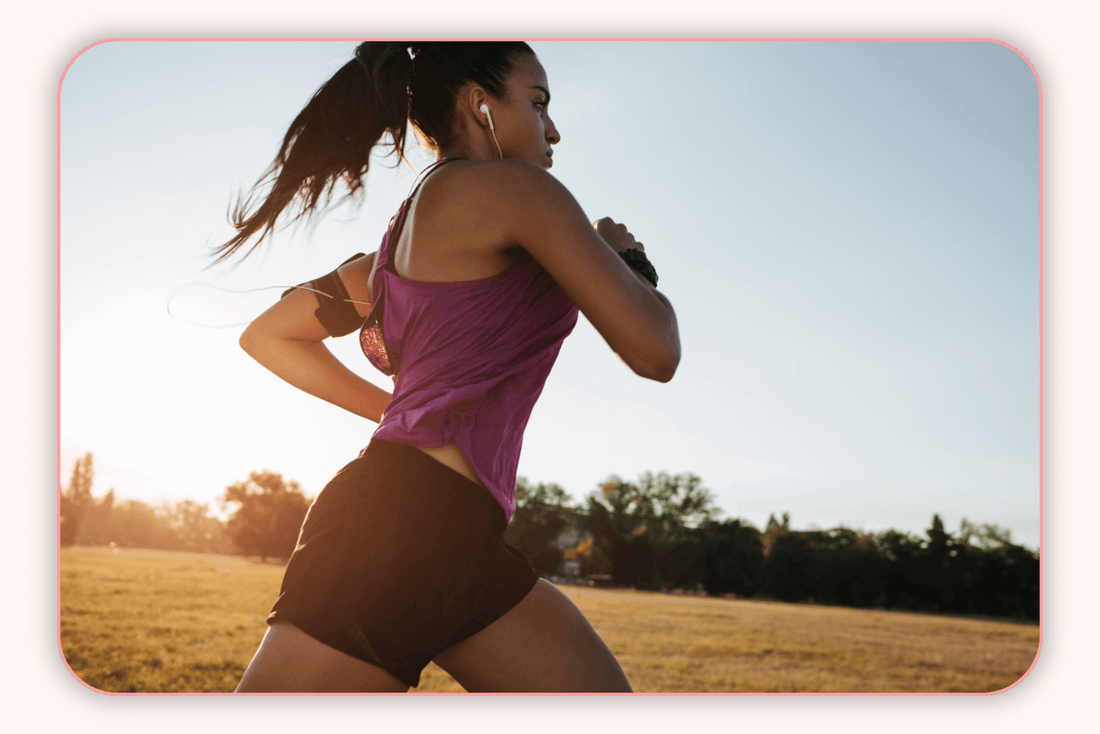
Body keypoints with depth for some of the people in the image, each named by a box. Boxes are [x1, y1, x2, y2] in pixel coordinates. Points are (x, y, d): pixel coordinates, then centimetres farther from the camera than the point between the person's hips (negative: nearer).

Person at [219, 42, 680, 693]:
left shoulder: (402, 236, 22)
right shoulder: (513, 188, -3)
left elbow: (268, 336, 31)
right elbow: (654, 351, -8)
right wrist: (626, 254, 12)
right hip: (407, 523, -10)